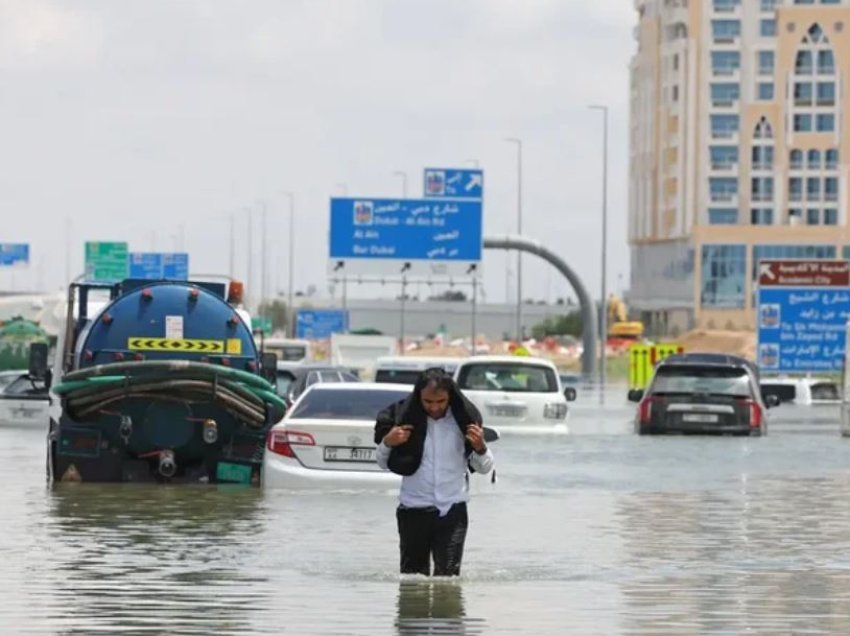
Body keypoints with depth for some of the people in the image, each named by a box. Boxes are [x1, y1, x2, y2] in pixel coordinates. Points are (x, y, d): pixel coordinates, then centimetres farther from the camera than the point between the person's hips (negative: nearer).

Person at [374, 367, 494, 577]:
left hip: (452, 512, -1)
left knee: (448, 575, -10)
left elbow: (484, 468, 6)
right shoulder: (405, 416, -3)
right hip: (414, 511, 1)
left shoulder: (463, 418, -2)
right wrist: (387, 443, -13)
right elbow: (383, 463, 8)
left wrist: (480, 448, -14)